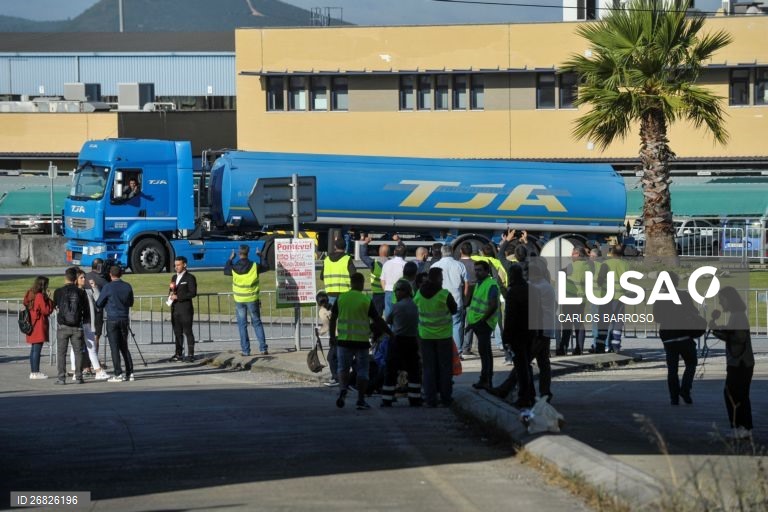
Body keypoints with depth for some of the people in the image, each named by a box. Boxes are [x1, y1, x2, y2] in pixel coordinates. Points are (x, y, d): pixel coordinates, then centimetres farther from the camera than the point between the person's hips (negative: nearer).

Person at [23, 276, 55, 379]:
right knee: (37, 349, -7)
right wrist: (49, 300, -7)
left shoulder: (30, 295, 12)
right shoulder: (40, 296, -15)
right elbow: (46, 310, -16)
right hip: (39, 326, -9)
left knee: (33, 349, 12)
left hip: (32, 326, 9)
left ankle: (33, 372, 15)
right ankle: (36, 372, -7)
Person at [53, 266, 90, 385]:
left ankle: (61, 377, -1)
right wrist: (86, 324, 14)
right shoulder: (81, 293, -1)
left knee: (61, 353, 3)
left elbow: (55, 305, 11)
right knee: (78, 352, 8)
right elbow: (86, 310, 4)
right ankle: (78, 376, 6)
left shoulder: (59, 292, -5)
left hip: (63, 326, -1)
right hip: (77, 327, 1)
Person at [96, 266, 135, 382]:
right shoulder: (127, 287, 3)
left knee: (114, 347, -1)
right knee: (124, 347, 13)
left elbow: (99, 304, -1)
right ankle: (130, 373, 9)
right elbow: (130, 303, 14)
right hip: (124, 319, 4)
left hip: (112, 319, -4)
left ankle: (118, 374, -5)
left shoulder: (108, 287, -9)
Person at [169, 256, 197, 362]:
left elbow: (193, 293, -12)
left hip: (185, 308, -7)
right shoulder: (174, 278, 19)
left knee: (188, 331, -5)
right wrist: (171, 295, 2)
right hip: (175, 309, 7)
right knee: (177, 332, 7)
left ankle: (190, 354, -4)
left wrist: (178, 297, -15)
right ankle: (178, 354, 10)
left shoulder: (189, 277, -4)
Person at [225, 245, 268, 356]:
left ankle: (245, 350, 5)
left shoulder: (234, 268, -9)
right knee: (257, 323, 9)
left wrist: (230, 259, 25)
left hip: (239, 300, 0)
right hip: (252, 299, 0)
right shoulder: (254, 266, -11)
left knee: (242, 325, 7)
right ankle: (263, 348, 3)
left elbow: (225, 271, 13)